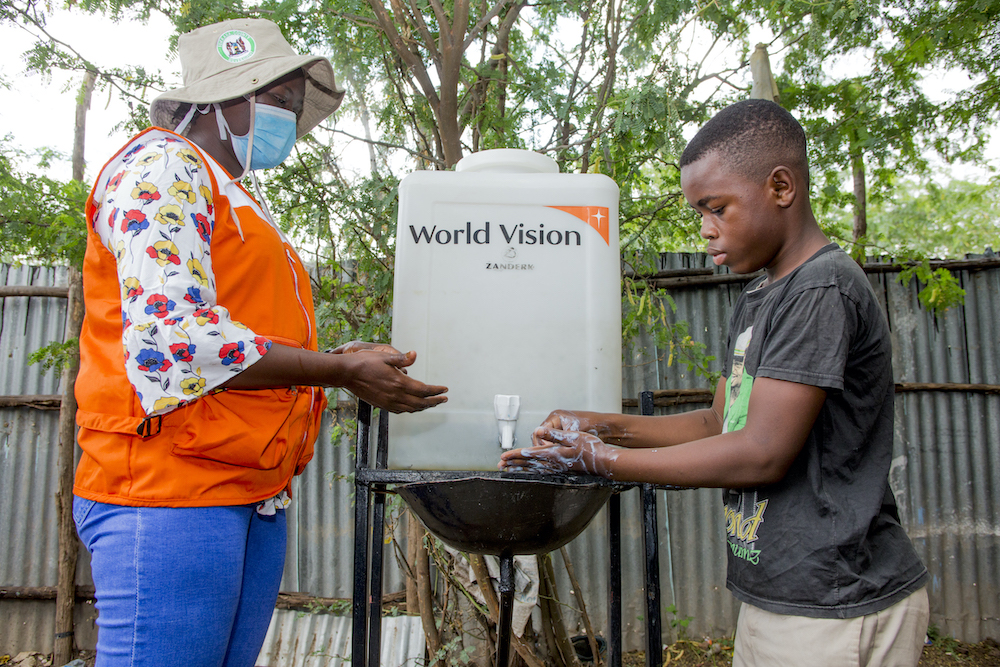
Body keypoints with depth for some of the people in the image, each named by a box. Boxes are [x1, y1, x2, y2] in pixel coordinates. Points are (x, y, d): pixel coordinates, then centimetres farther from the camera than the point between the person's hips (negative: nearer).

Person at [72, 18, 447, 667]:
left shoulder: (240, 207, 25)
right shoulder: (163, 164, -5)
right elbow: (172, 337, -19)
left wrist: (341, 360, 7)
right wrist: (339, 370, -13)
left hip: (253, 498, 9)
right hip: (169, 490, -9)